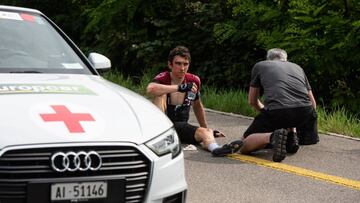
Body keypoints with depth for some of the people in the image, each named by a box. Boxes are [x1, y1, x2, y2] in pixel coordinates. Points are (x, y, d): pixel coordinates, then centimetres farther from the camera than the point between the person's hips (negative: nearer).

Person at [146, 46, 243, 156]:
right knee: (161, 94, -25)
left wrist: (206, 129, 25)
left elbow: (197, 106, 21)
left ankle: (215, 148, -60)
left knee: (204, 132, -25)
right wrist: (180, 87, -37)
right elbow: (150, 89, -35)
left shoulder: (194, 81, 3)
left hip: (181, 126, 4)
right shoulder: (164, 78, -10)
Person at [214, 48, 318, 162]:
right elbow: (312, 103, 33)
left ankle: (271, 137, -17)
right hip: (305, 113, 4)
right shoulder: (297, 67, 31)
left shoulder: (259, 66, 25)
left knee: (243, 145, 12)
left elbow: (252, 101, 32)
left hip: (276, 111, -4)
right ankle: (291, 133, 13)